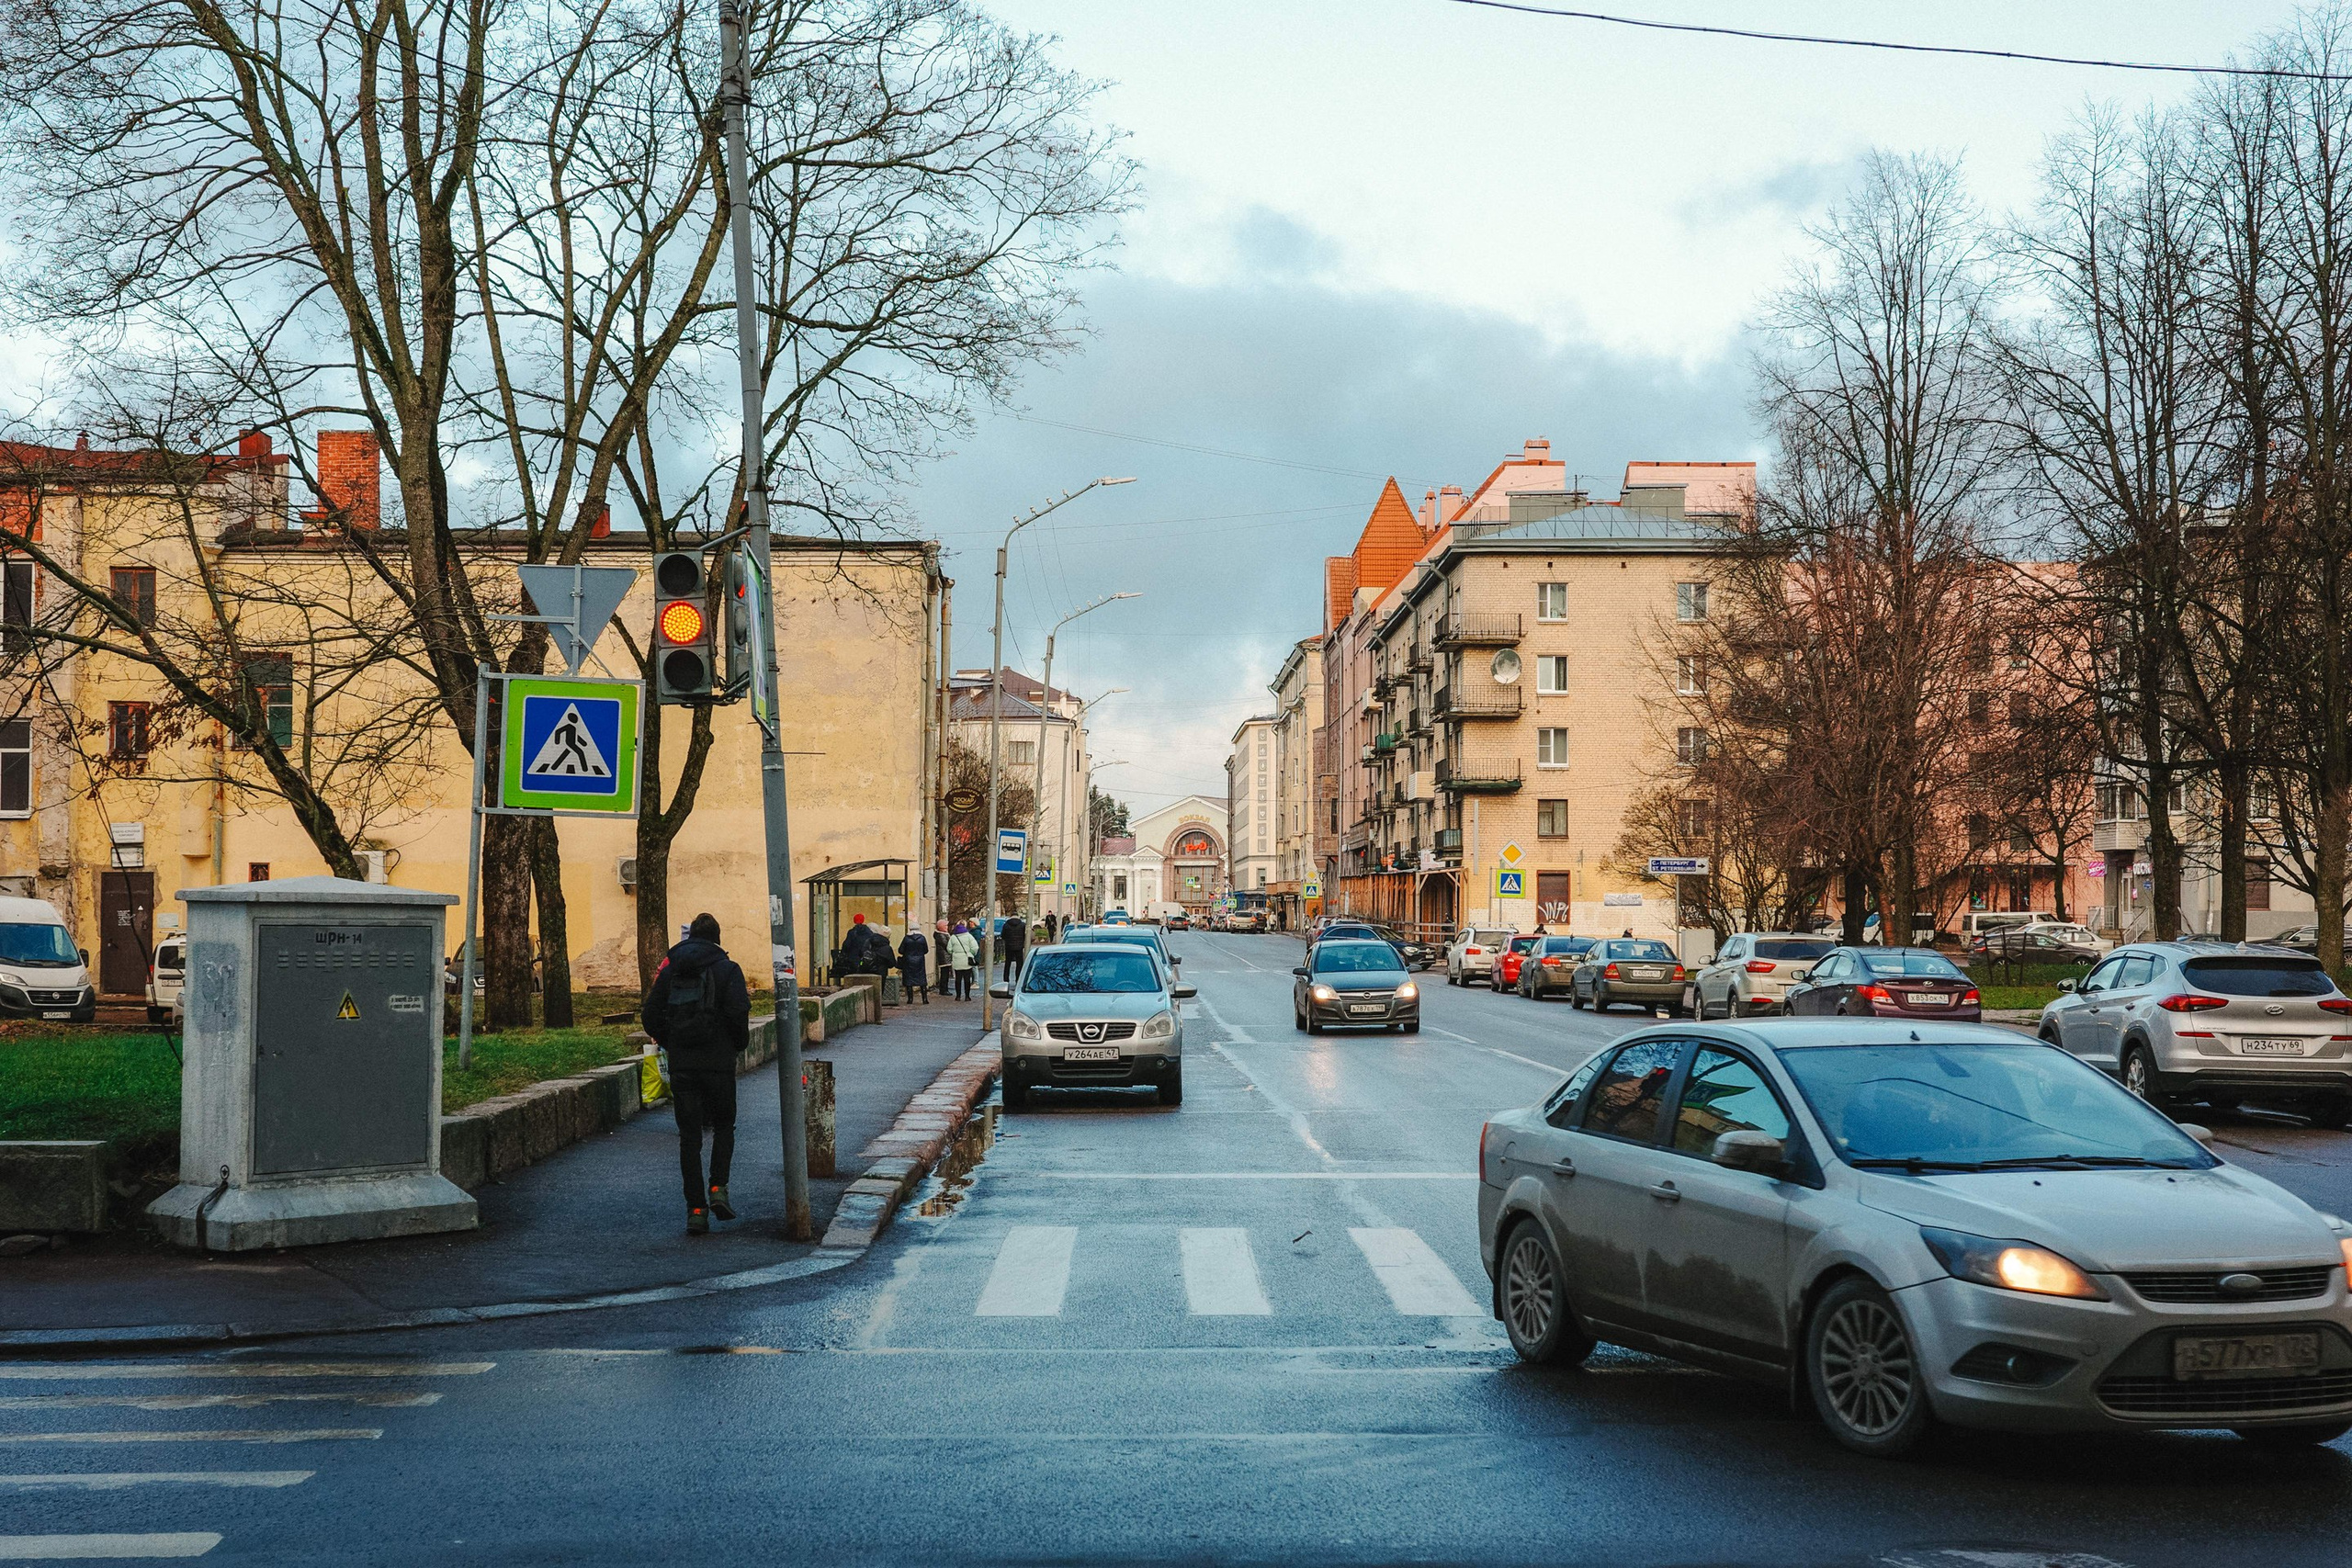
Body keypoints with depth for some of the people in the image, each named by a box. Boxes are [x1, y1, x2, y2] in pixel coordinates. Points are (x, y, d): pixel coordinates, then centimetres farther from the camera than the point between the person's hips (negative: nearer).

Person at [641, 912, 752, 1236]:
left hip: (681, 1064, 2)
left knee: (689, 1136, 6)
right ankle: (718, 1188, -1)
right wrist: (740, 1045, 3)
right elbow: (738, 1014, -14)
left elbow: (651, 1018, 6)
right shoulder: (727, 969, -3)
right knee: (723, 1126, 16)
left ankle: (696, 1209, 2)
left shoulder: (669, 971, 8)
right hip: (718, 1062, -2)